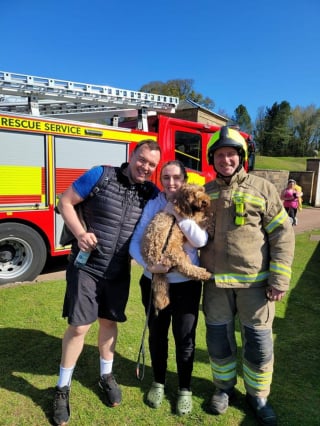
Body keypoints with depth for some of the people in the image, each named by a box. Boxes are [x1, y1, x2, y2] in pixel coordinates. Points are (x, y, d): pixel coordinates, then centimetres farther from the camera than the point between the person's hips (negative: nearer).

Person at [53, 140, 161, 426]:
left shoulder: (151, 193, -2)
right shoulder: (101, 175, -12)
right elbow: (65, 202, -7)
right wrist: (80, 233, -20)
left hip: (118, 271, 4)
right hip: (86, 266, -3)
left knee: (109, 322, 17)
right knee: (79, 326, 2)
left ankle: (106, 376, 40)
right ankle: (63, 388, 26)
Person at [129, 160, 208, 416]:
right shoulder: (152, 205, -4)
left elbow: (201, 241, -21)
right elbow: (135, 241, -9)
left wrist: (178, 213, -26)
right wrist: (148, 264, -25)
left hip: (186, 283, -1)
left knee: (184, 338, 10)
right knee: (157, 335, 17)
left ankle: (185, 389, 35)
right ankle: (158, 382, 42)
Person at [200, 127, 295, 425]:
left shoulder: (262, 189, -3)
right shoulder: (204, 193, 6)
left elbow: (282, 235, -4)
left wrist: (279, 280, -8)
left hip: (254, 282, -2)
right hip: (216, 282, 3)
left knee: (258, 342, 10)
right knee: (218, 338, 13)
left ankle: (257, 395, 35)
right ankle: (224, 387, 39)